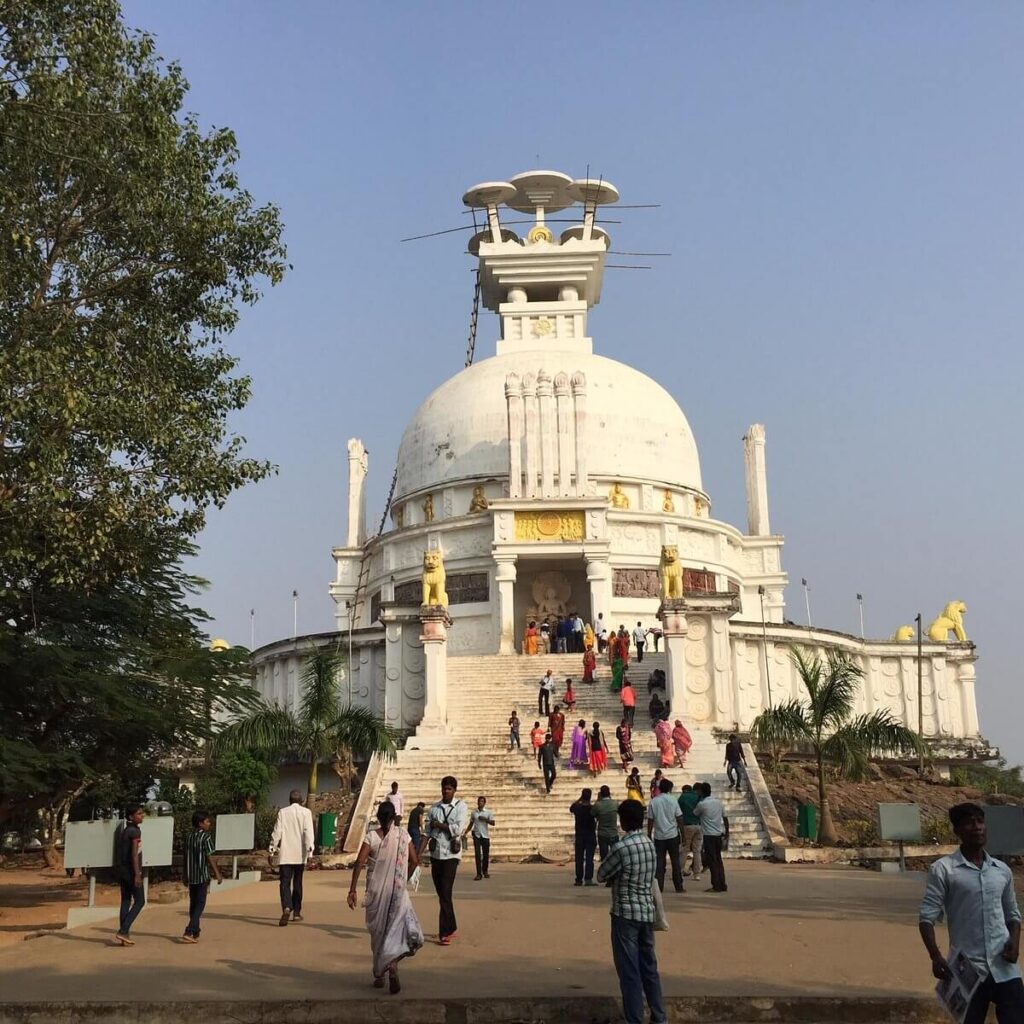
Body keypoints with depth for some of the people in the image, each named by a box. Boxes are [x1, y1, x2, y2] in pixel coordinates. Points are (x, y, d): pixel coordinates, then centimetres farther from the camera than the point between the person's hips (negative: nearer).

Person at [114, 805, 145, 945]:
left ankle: (124, 936, 7)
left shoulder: (123, 831, 15)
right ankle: (123, 931, -11)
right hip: (131, 871, -8)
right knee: (139, 901, -2)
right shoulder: (135, 831, -12)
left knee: (125, 901, 8)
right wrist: (137, 874, -21)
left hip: (122, 870, 8)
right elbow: (134, 853, -19)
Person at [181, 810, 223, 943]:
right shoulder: (206, 837, -11)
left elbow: (186, 857, 13)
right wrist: (217, 873, -10)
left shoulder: (188, 837, 9)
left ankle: (195, 933, 21)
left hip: (191, 876, 7)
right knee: (200, 904, -2)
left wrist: (186, 876, 20)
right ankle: (189, 932, -13)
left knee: (193, 904, 14)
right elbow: (209, 857, -14)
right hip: (202, 876, -7)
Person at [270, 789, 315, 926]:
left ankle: (286, 908, -27)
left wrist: (272, 849, 8)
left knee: (285, 882, -5)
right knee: (297, 883, 14)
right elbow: (308, 832, -8)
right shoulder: (306, 812, -1)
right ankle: (296, 912, 20)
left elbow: (277, 832, 1)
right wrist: (309, 851, -8)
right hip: (300, 854, 1)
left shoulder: (283, 812, 1)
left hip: (285, 854, -1)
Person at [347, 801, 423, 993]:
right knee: (397, 928, 6)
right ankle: (392, 964, -21)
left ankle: (379, 975, 22)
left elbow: (359, 863, -12)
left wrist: (352, 891, -7)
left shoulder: (371, 837, -5)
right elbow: (415, 861, 1)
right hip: (397, 890, 0)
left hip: (376, 890, 1)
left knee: (378, 931, 14)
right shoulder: (403, 835, -2)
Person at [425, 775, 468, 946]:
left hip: (451, 854, -5)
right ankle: (451, 927, 26)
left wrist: (439, 824, -7)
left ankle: (444, 932, -7)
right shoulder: (434, 808, 10)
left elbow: (458, 829, -14)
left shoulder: (460, 807, -2)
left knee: (446, 893, -11)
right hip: (436, 853, 5)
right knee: (441, 893, 11)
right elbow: (427, 831, 8)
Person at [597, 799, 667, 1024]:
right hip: (647, 912, 7)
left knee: (629, 971, 0)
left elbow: (601, 875, -6)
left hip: (626, 914, -7)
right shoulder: (649, 844, 5)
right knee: (649, 967, 16)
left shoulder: (621, 847, -19)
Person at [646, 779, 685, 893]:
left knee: (659, 862, 5)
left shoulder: (653, 802, -3)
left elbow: (650, 821, -1)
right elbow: (679, 818, -3)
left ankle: (659, 887, 3)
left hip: (659, 836, 0)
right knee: (675, 862, 8)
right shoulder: (673, 800, -4)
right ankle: (678, 887, 10)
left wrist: (649, 836, 7)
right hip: (672, 835, 0)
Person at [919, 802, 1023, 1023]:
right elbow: (927, 917, -7)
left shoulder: (1003, 871, 11)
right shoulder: (943, 869, -4)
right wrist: (936, 957, -20)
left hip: (1005, 969, 4)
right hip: (967, 971, -4)